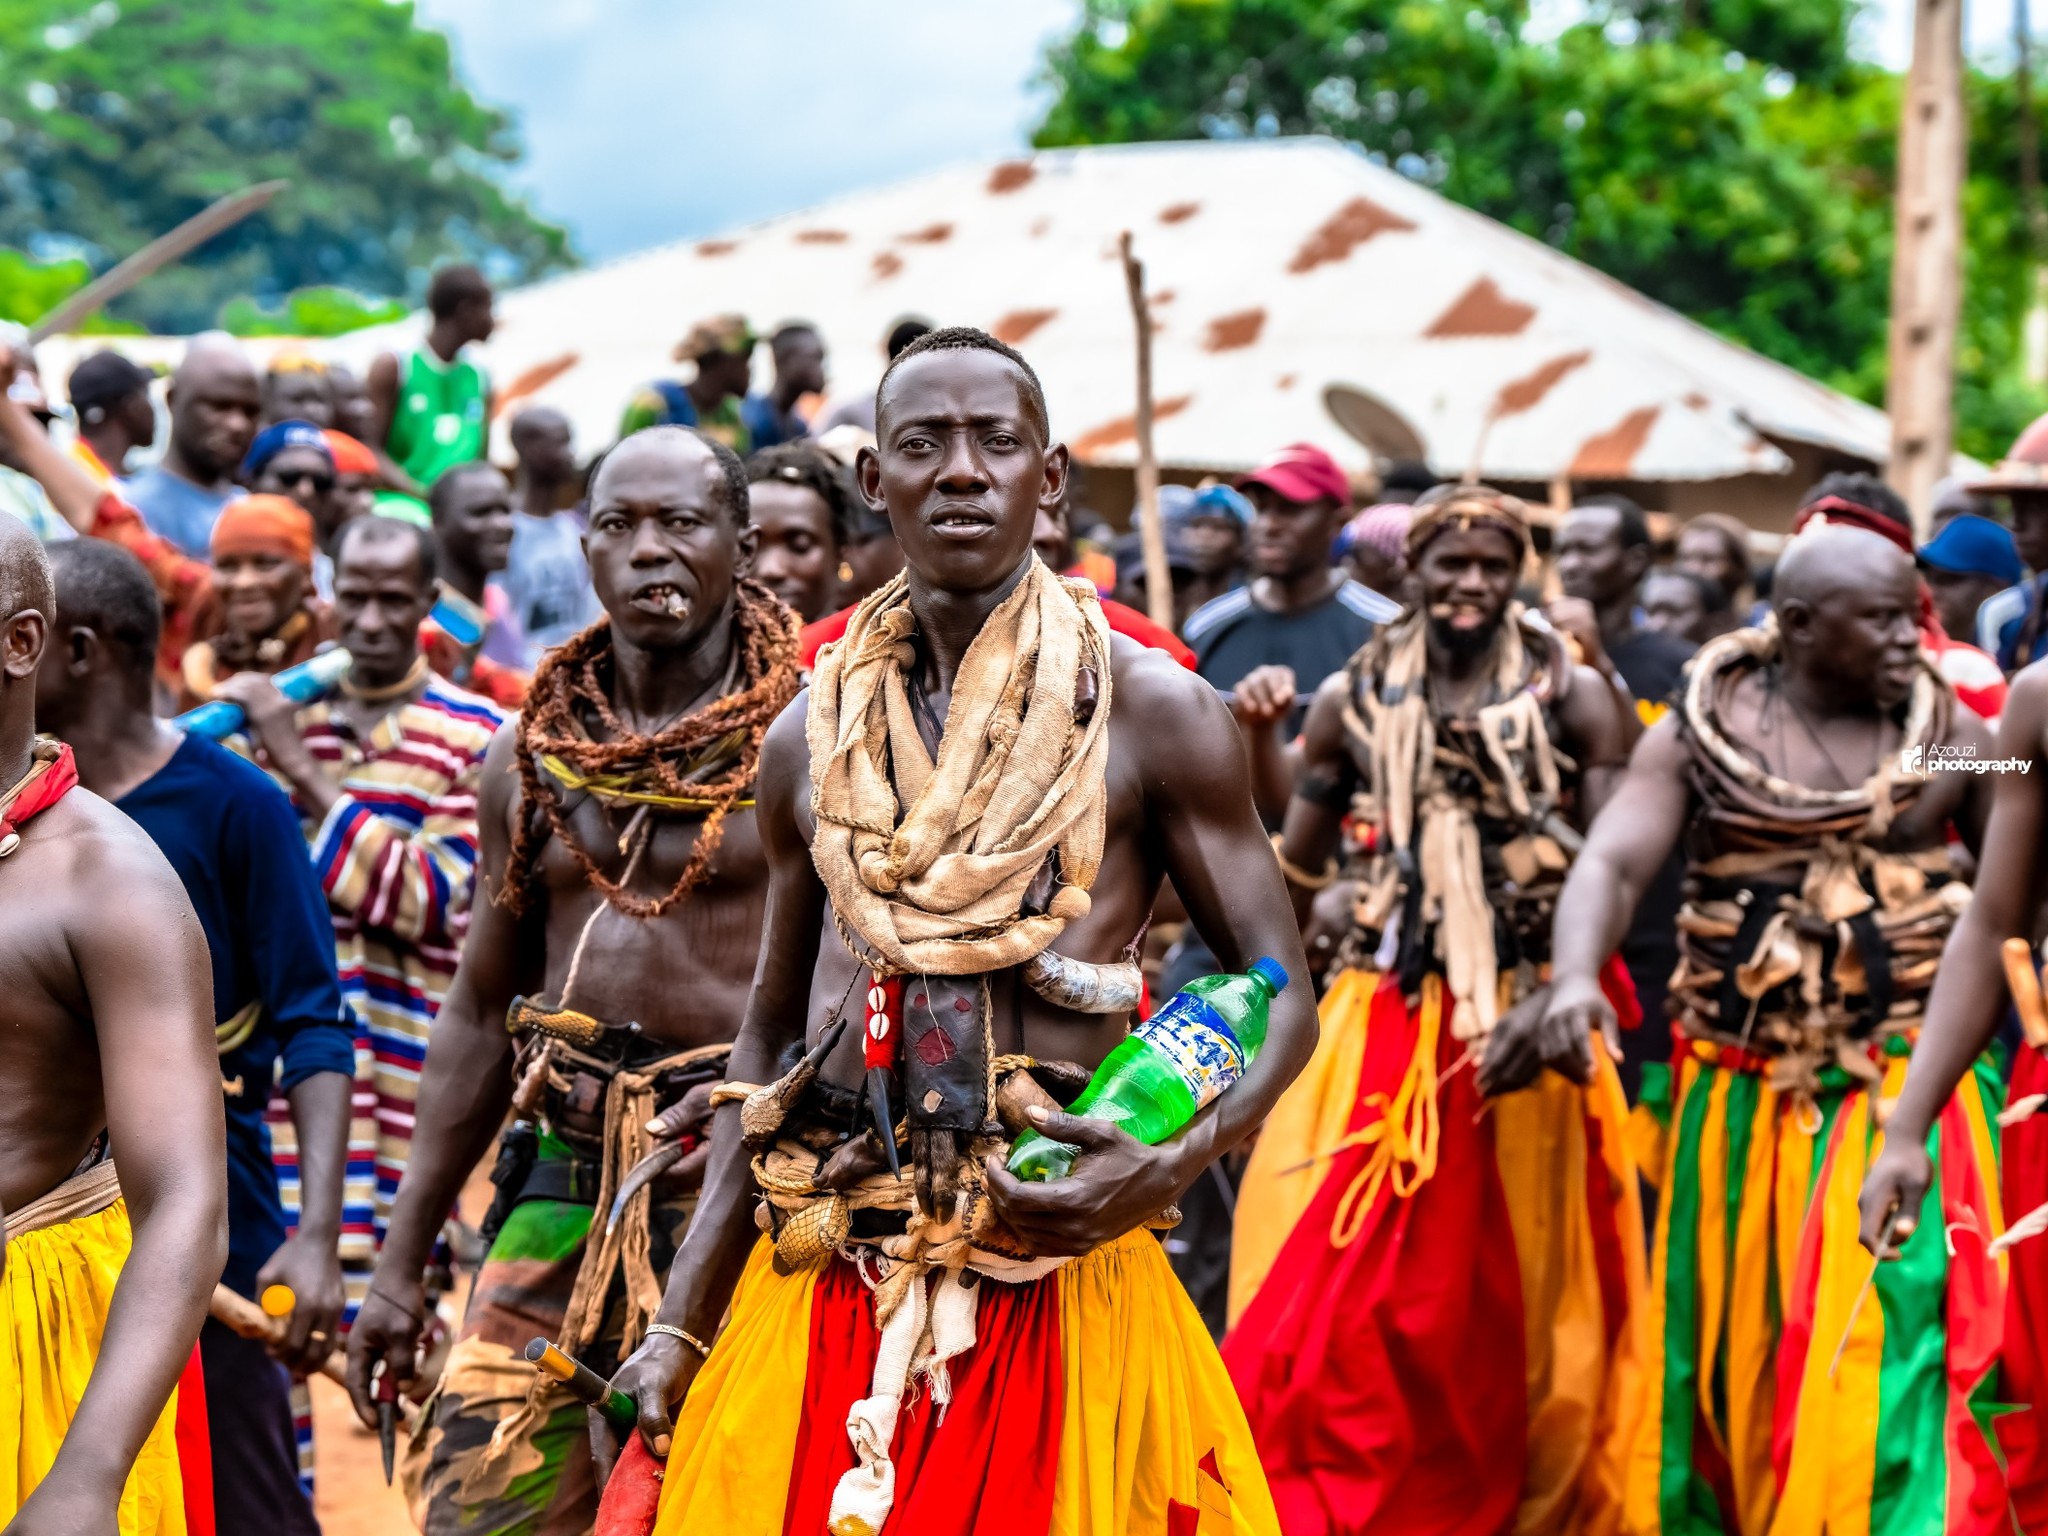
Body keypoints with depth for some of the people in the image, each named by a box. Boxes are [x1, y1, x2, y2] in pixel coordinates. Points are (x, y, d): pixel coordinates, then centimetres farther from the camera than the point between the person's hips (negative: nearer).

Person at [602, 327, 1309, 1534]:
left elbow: (1282, 999, -1)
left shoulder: (1154, 713, -2)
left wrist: (1173, 1164, -20)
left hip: (1055, 1271, -3)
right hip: (822, 1291, 3)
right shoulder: (812, 739, 10)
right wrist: (680, 1325, 10)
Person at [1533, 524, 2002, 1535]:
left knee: (1881, 1357, -9)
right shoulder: (1699, 733, 0)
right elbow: (1612, 861, -11)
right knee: (1725, 1358, 10)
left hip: (1898, 1098, 0)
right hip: (1737, 1102, 1)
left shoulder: (1953, 736, 4)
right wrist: (1576, 976, -29)